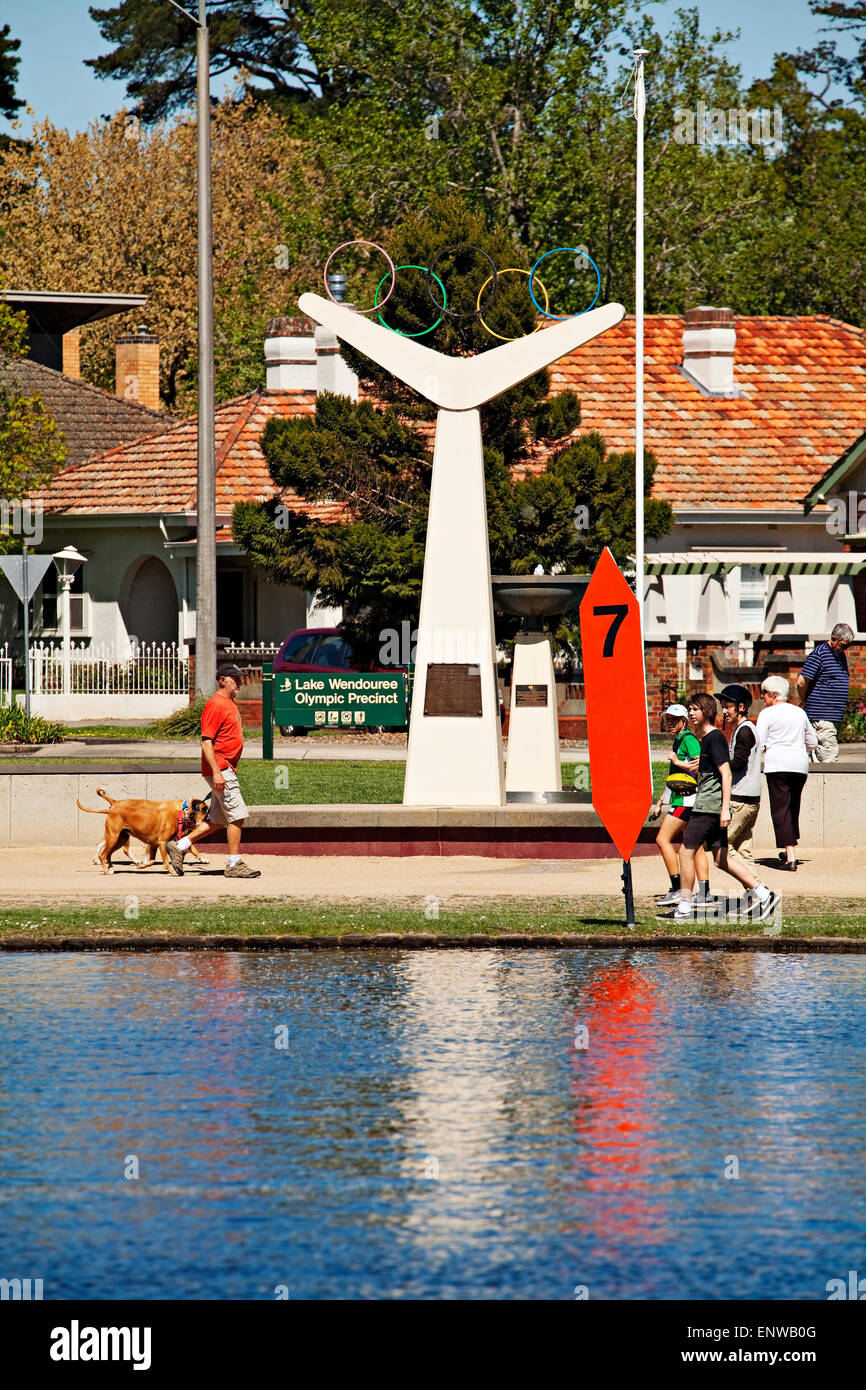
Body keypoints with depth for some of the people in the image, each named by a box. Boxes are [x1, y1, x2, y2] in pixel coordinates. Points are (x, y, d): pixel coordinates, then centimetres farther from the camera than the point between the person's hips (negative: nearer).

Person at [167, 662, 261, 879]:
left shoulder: (230, 704, 17)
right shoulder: (216, 704, -13)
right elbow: (206, 741, -18)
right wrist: (217, 772, -24)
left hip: (227, 769, 10)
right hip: (220, 769, -10)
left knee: (217, 820, 12)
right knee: (237, 815, -9)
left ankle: (179, 846, 19)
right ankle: (234, 865, -4)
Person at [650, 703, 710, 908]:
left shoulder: (688, 739, -11)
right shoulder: (677, 741, 19)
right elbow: (674, 779, 27)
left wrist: (677, 762, -16)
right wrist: (660, 802, 27)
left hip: (686, 799, -10)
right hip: (683, 799, 10)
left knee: (663, 839, -11)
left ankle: (677, 889, -12)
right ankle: (704, 893, 7)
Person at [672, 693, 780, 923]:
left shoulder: (715, 738, -11)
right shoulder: (706, 739, 18)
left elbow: (726, 774, -18)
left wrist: (725, 808, -22)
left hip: (709, 806, -10)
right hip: (711, 806, 10)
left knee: (686, 852, -5)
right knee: (721, 859, 7)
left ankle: (684, 906, -1)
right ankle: (761, 893, 5)